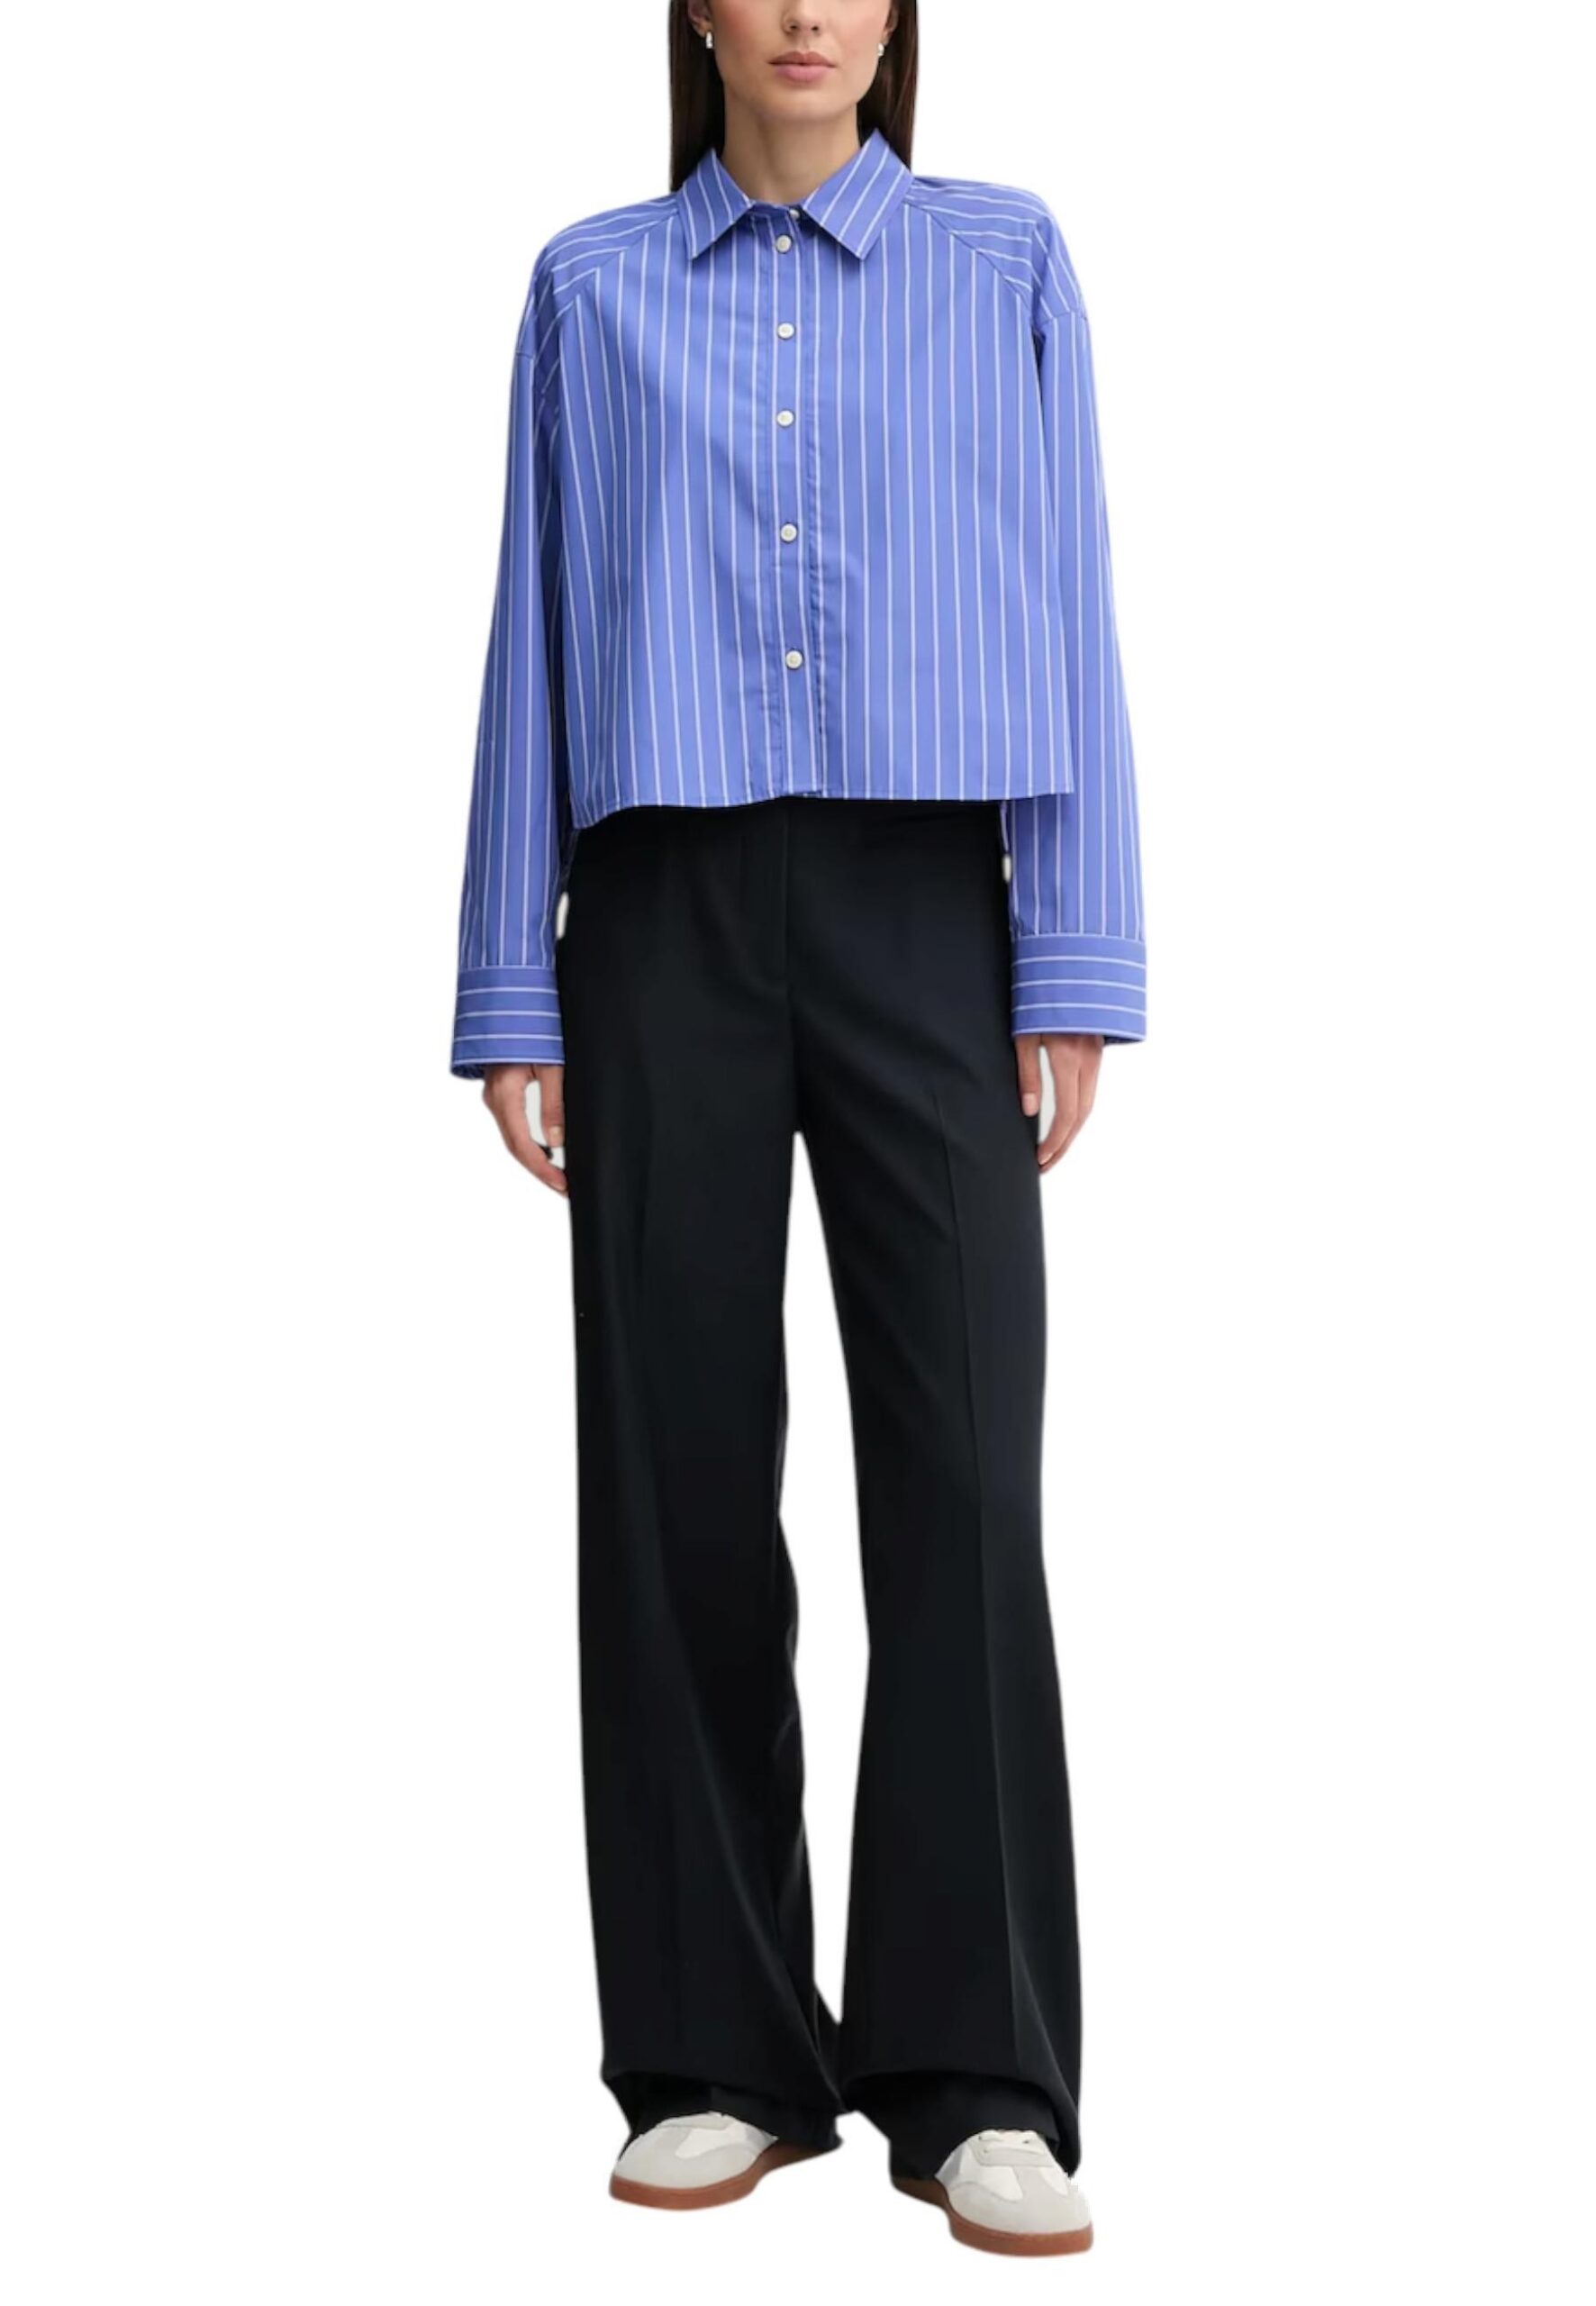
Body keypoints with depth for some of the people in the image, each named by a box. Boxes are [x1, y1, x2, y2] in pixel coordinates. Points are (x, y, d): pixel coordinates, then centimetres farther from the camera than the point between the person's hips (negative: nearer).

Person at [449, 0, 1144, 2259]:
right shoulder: (593, 287, 12)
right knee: (681, 1473, 1)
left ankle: (977, 2075, -1)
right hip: (666, 916, 1)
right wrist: (511, 999, 5)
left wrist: (1079, 973, -3)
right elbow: (536, 638, 10)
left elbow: (1067, 616, 5)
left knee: (961, 1474, -8)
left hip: (922, 908, -1)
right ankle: (721, 2053, 11)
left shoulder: (1005, 263, 10)